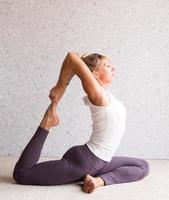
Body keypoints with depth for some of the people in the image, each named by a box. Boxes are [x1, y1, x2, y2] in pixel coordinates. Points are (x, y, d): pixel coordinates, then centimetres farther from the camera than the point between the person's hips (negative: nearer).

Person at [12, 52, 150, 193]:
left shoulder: (105, 95, 7)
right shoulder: (98, 94, -17)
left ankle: (101, 180, -3)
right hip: (83, 161, -8)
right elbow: (72, 56, -26)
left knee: (143, 167, 15)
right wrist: (60, 88, -15)